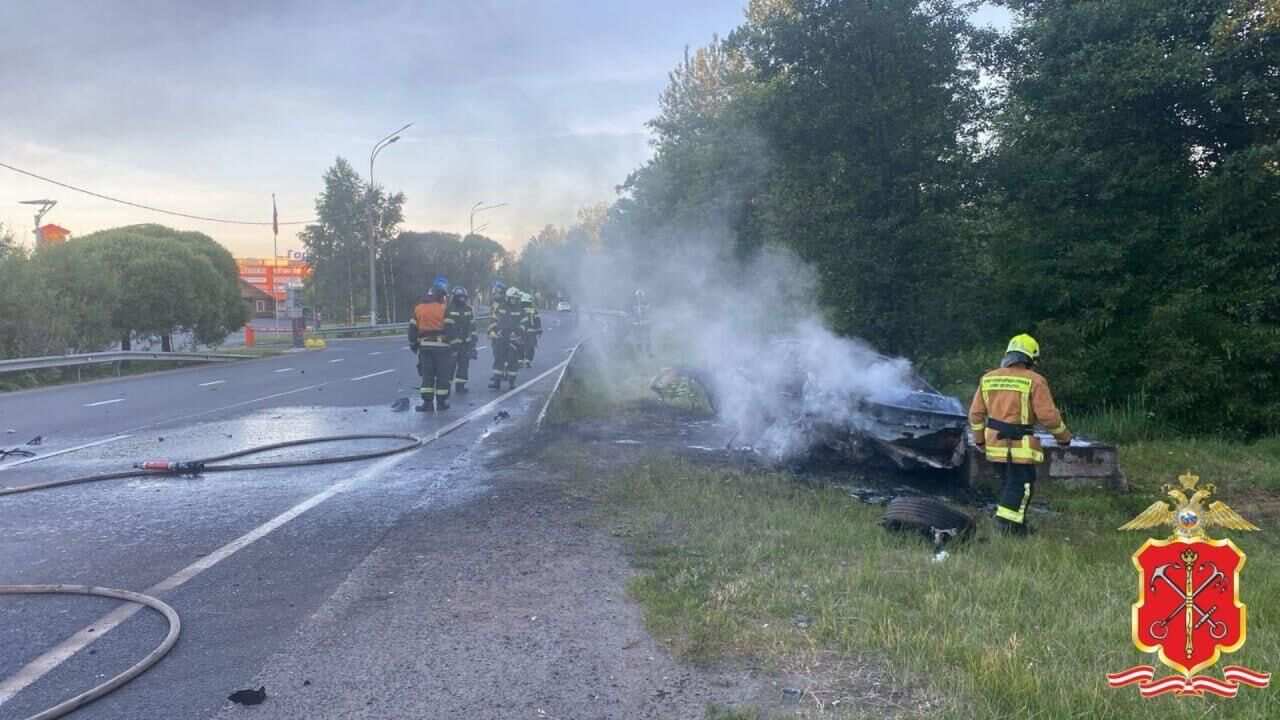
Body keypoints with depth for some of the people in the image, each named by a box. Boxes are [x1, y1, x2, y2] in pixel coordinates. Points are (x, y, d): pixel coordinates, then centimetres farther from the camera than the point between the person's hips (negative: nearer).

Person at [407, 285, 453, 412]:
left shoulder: (418, 309, 10)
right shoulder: (443, 309, -3)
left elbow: (412, 330, 10)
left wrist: (413, 345, 19)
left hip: (425, 346, 4)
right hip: (441, 345, -4)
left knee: (427, 374, 9)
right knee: (442, 374, 4)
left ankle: (427, 403, 4)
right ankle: (441, 403, 6)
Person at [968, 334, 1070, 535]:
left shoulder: (988, 378, 7)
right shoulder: (1034, 381, -10)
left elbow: (976, 413, 10)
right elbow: (1048, 415, -11)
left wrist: (980, 440, 21)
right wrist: (1064, 436, 5)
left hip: (995, 443, 6)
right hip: (1021, 445, -6)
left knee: (1008, 482, 19)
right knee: (1020, 484, 1)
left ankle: (1017, 522, 28)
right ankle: (1007, 523, -7)